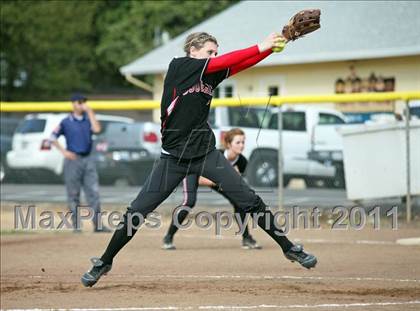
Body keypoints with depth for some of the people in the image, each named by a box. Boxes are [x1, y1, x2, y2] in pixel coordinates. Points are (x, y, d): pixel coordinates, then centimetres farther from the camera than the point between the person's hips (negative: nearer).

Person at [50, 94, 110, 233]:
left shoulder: (88, 120, 10)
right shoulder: (66, 122, 1)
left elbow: (97, 129, -9)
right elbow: (53, 137, 0)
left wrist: (90, 112, -6)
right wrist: (64, 151, -10)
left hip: (88, 160, 3)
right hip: (73, 159, -3)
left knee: (93, 191, -3)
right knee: (73, 194, 0)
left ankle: (97, 224, -3)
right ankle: (76, 225, 5)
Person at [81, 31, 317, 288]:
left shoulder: (212, 75, 8)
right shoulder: (178, 66, -7)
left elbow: (241, 64, -4)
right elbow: (223, 62, -17)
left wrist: (271, 48, -19)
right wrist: (260, 47, -20)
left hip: (206, 152, 4)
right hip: (174, 157, -4)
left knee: (251, 201, -4)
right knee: (137, 212, -4)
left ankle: (289, 248, 7)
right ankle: (104, 263, 12)